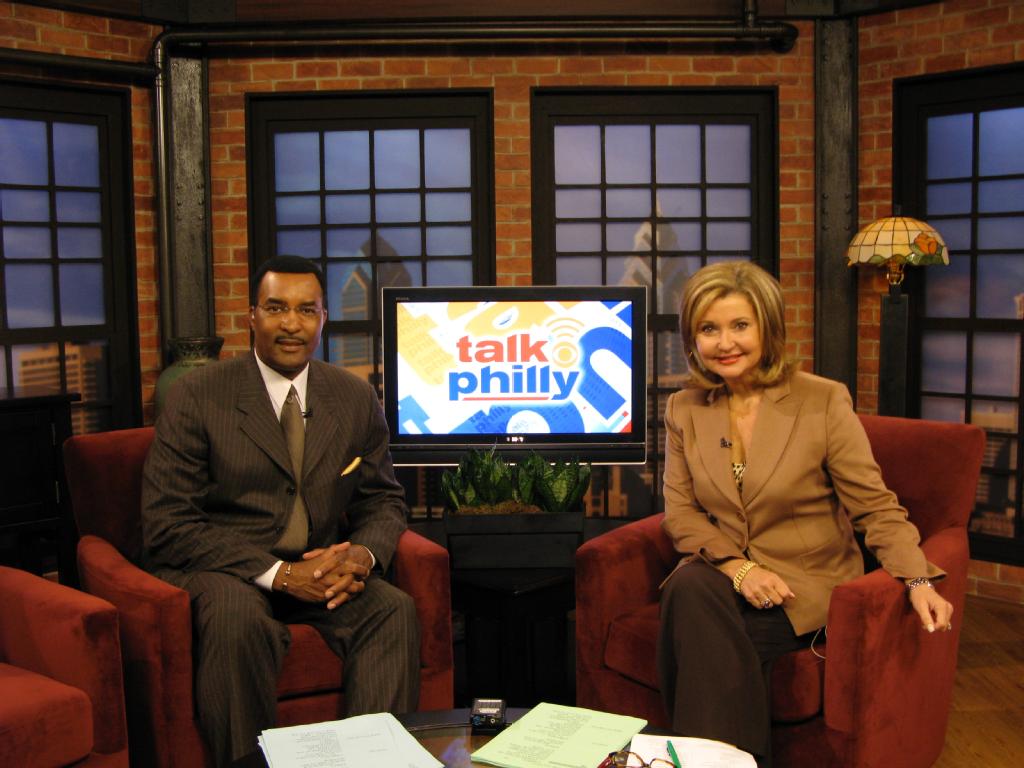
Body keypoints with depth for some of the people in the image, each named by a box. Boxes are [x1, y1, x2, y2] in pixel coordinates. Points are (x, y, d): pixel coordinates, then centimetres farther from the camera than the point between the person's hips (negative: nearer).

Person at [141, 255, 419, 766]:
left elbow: (383, 502, 12)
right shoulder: (196, 397, -5)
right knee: (238, 619, -34)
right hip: (217, 570, -3)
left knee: (394, 609, -23)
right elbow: (167, 525, -10)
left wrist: (362, 556, -13)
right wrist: (278, 573, -21)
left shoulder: (356, 398, 8)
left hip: (318, 569, 3)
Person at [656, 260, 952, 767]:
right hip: (721, 576, 3)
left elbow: (875, 507, -6)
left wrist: (918, 581, -22)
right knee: (687, 588, -32)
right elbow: (679, 511, 3)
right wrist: (736, 567, -14)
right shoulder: (683, 409, 4)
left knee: (704, 636, -30)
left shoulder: (823, 401, -6)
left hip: (808, 588, -3)